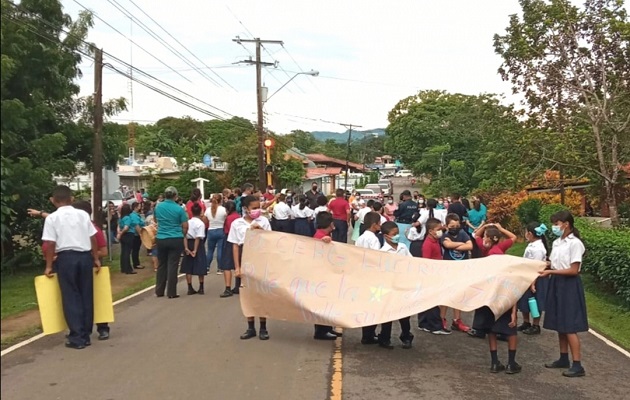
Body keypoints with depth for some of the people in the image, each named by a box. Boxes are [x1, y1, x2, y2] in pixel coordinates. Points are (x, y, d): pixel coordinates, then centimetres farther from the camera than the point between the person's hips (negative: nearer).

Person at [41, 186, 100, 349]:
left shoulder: (52, 218, -2)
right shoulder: (83, 214, 7)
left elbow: (50, 244, -6)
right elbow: (93, 238, 7)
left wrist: (49, 266, 2)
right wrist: (96, 258, 17)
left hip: (66, 257, -3)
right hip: (85, 256, 3)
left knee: (71, 297, 4)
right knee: (86, 295, 11)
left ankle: (77, 337, 5)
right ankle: (86, 334, 18)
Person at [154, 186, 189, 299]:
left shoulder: (158, 207, 2)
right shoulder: (179, 209, -9)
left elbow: (155, 220, 20)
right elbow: (185, 226, -6)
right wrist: (182, 235, 10)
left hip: (161, 239, 3)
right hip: (176, 239, -3)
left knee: (161, 265, 14)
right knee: (172, 266, 0)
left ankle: (159, 291, 18)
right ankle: (171, 292, 2)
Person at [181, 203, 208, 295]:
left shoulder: (188, 222, 2)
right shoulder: (201, 223, -11)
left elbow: (184, 236, -5)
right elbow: (198, 238, -17)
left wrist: (186, 248, -8)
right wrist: (195, 250, -16)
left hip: (188, 244, 4)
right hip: (197, 245, -4)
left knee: (188, 267, 8)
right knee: (199, 267, 7)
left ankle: (190, 288, 8)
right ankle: (201, 288, 12)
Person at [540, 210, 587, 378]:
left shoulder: (575, 243, -15)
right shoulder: (556, 243, 10)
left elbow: (573, 271, -18)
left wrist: (550, 272, -21)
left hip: (569, 286, -8)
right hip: (557, 284, 8)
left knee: (570, 326, -6)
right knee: (560, 325, 14)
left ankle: (578, 365, -1)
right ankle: (563, 359, 25)